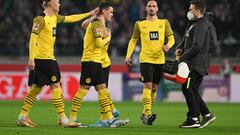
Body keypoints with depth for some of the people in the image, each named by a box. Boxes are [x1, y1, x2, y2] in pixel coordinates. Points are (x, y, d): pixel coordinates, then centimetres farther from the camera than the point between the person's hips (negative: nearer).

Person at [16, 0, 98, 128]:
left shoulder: (55, 17, 13)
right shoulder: (40, 19, -14)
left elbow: (70, 18, 27)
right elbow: (33, 38, -17)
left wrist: (89, 14, 30)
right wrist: (31, 59, -22)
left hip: (49, 57, 9)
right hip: (42, 58, -9)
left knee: (37, 87, 10)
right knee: (56, 85, -7)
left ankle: (22, 117, 13)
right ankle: (63, 119, -4)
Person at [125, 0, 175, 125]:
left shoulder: (164, 22, 9)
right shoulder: (140, 24, 6)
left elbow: (171, 38, 6)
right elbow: (133, 40, 13)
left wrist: (168, 45, -17)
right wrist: (128, 55, 2)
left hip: (159, 60, 3)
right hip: (145, 59, -3)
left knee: (154, 88, 7)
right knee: (148, 85, -17)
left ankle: (145, 114, 19)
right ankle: (147, 113, -23)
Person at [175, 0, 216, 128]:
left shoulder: (200, 26, -15)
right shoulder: (193, 24, 19)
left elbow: (197, 46, -23)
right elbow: (186, 40, 28)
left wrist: (183, 57, -16)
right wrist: (180, 48, 7)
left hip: (197, 64, -10)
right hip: (194, 64, 10)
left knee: (187, 89, -11)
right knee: (193, 91, 12)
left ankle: (193, 119, -10)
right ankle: (207, 115, 16)